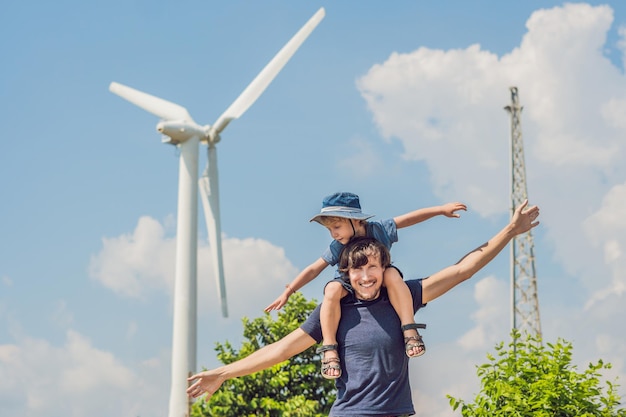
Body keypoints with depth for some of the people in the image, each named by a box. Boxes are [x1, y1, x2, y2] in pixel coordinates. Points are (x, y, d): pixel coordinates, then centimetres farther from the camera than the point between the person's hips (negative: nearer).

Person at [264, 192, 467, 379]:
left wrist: (441, 209, -23)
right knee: (332, 289, -34)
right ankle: (329, 348, -34)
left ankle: (409, 330, -35)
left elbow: (411, 217, -19)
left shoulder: (378, 229, -18)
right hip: (351, 289, 0)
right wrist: (288, 292, -14)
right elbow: (313, 269, -12)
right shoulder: (337, 247, -16)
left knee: (393, 276, -35)